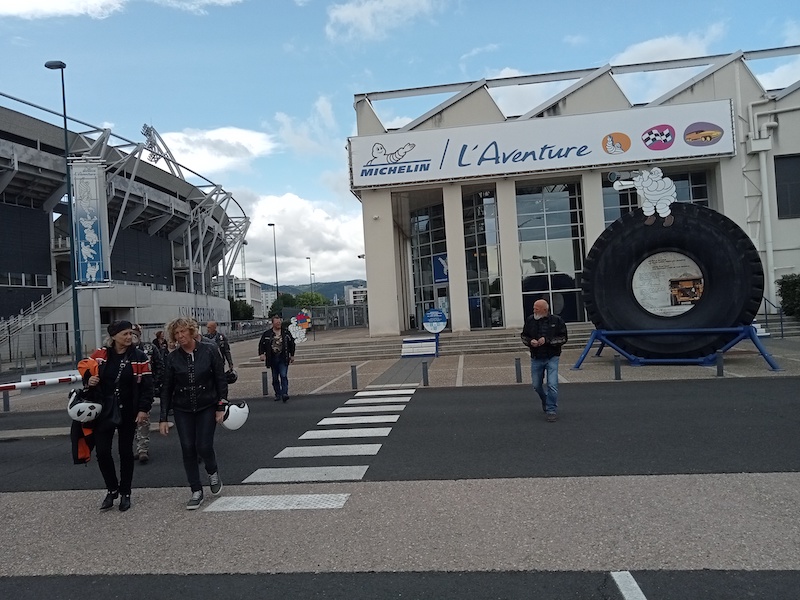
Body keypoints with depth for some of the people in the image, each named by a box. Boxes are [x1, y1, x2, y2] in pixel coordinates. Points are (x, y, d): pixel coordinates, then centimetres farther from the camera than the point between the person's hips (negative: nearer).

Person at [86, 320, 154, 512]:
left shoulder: (139, 357, -7)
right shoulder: (99, 355, -3)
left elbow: (146, 385, -7)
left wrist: (144, 409, -13)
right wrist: (89, 381, -11)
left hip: (128, 413, -1)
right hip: (104, 411, 2)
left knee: (126, 452, 9)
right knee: (102, 452, 2)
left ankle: (125, 493, 24)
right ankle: (112, 489, 24)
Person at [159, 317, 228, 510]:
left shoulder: (209, 350, -7)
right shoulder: (172, 358, -1)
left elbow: (221, 379, -3)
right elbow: (166, 389, 3)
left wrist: (221, 407, -8)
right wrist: (163, 418, 0)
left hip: (207, 407, -2)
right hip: (182, 410, 2)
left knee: (204, 446, -9)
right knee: (188, 449, 0)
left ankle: (213, 473, 25)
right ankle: (196, 492, 13)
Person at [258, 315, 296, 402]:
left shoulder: (286, 333, 6)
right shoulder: (267, 334, 3)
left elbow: (292, 344, 13)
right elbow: (261, 344, 7)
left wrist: (292, 355, 12)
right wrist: (261, 354, -7)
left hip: (283, 359, -1)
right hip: (272, 359, 1)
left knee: (284, 376, -12)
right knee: (275, 378, 8)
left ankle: (285, 393, -15)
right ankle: (278, 394, 19)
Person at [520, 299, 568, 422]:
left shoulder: (556, 320, -6)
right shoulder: (530, 320, 1)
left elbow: (563, 338, -5)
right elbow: (523, 336, 11)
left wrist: (547, 340, -17)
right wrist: (530, 341, -10)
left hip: (552, 358, -3)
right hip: (536, 358, 3)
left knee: (552, 384, -11)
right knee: (537, 385, 12)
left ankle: (552, 410, 2)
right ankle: (546, 402, 41)